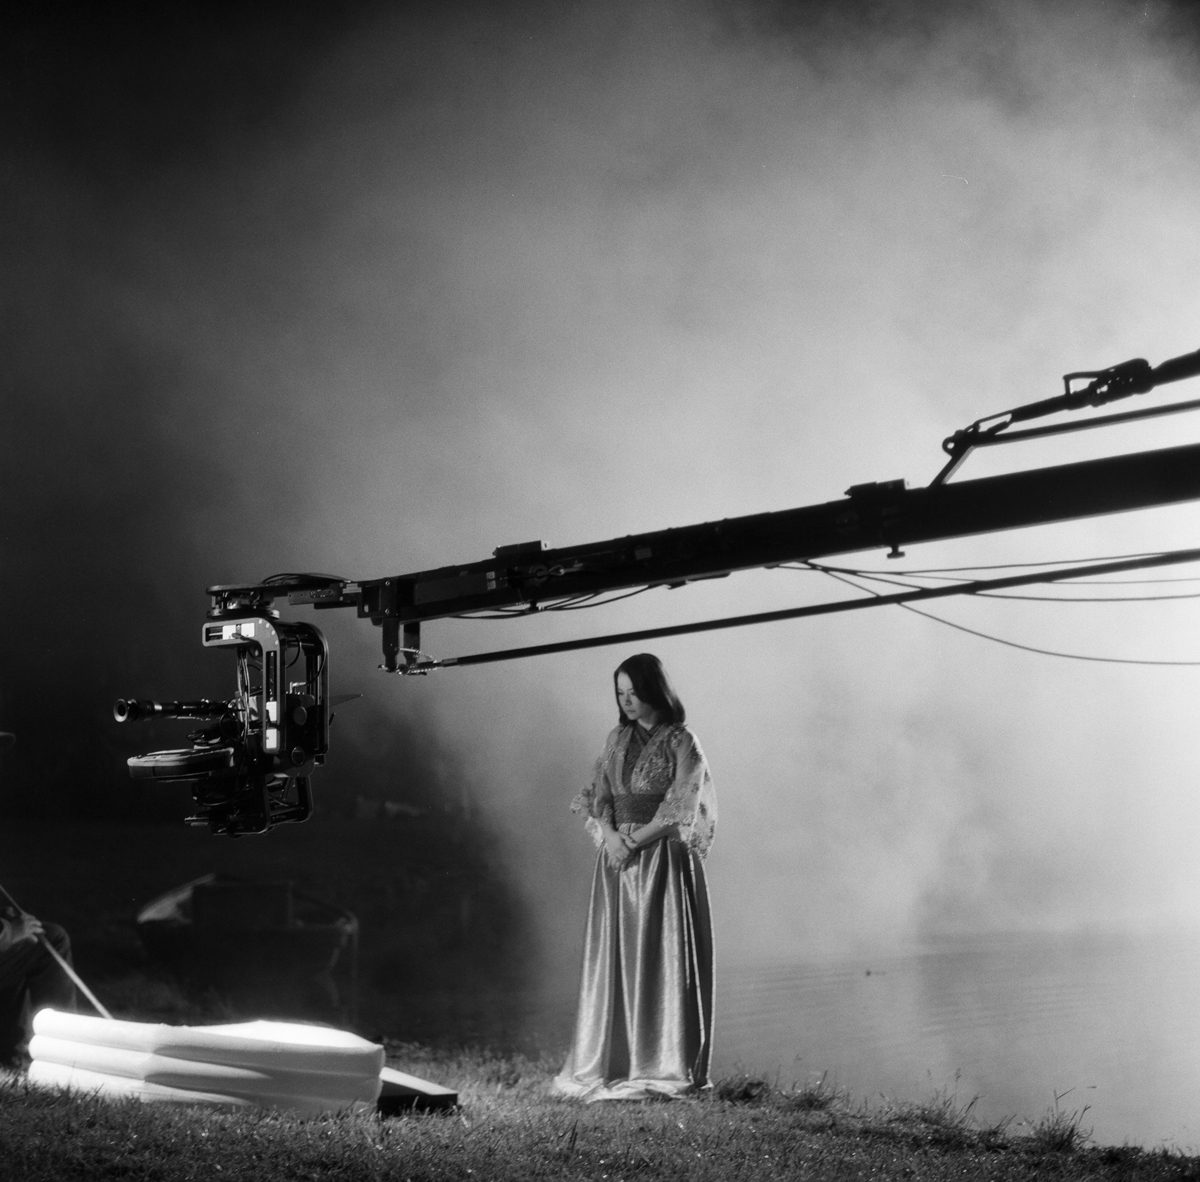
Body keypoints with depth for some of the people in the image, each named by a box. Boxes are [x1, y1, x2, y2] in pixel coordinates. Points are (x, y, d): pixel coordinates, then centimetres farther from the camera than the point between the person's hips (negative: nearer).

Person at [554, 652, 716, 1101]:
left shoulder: (681, 743, -3)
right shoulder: (618, 740, 13)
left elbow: (679, 811, -9)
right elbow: (597, 796, 9)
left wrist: (634, 841, -15)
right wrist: (610, 836, -10)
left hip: (662, 860, -5)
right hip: (616, 860, 5)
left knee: (660, 959, -5)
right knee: (615, 960, 3)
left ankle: (664, 1067, -2)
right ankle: (612, 1063, 7)